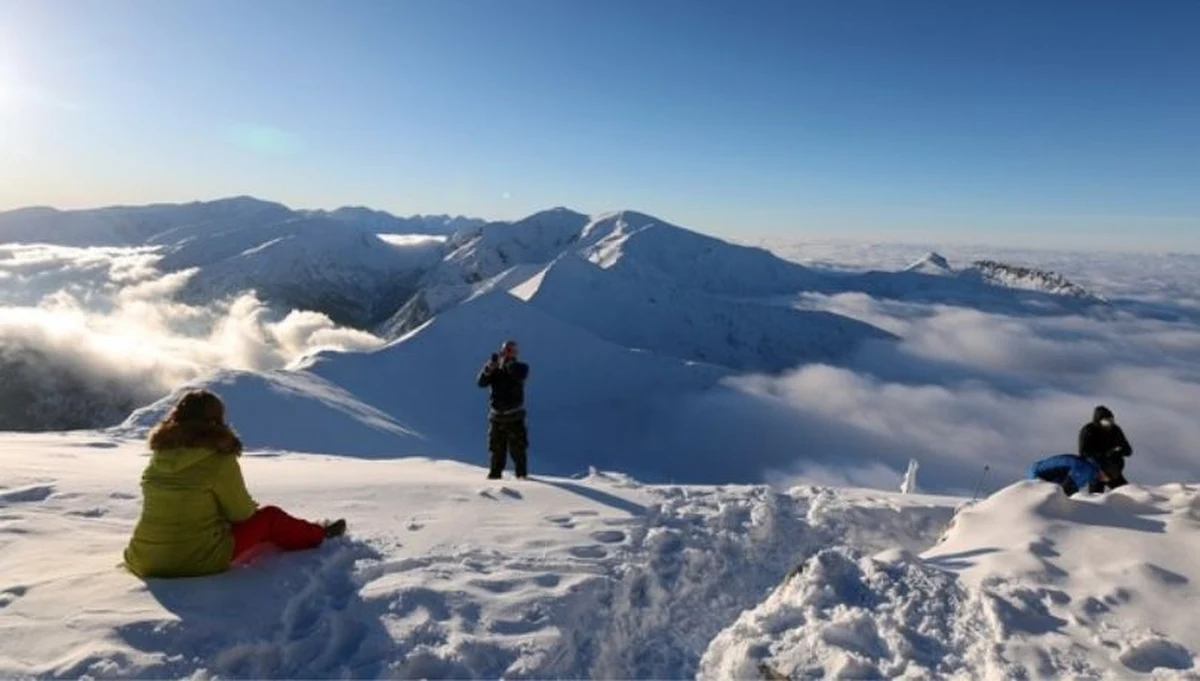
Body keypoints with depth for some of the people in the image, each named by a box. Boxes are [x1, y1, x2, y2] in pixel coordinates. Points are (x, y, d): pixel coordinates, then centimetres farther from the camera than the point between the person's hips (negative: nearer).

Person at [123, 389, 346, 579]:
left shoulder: (159, 456, 3)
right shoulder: (220, 461, -16)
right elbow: (241, 513, -6)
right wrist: (251, 506, 18)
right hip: (201, 562, -7)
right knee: (270, 517, 13)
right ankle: (318, 535, 34)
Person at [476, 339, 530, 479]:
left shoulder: (521, 367, -1)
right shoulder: (494, 369, 6)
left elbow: (519, 374, -25)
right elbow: (481, 382, -8)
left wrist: (507, 362, -21)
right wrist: (490, 367, -21)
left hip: (514, 415, -2)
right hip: (496, 415, 3)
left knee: (518, 449, 0)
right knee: (497, 448, 11)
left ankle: (522, 474, 10)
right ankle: (495, 473, 20)